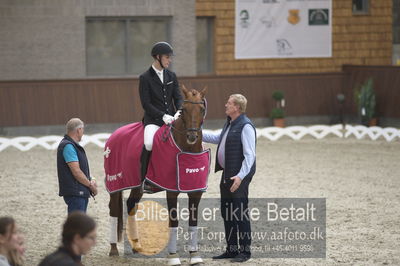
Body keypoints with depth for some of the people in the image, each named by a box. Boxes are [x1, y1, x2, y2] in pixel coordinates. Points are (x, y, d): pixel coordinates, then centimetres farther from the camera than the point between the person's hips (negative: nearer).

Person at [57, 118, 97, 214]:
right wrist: (91, 185, -8)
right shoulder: (68, 146, -15)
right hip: (74, 193, -11)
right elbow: (76, 172, -19)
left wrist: (91, 180, 2)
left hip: (82, 192, 11)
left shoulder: (74, 145, 18)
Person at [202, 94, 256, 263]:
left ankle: (245, 251, 3)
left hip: (239, 176, -10)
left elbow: (250, 155, -22)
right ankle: (231, 249, 22)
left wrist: (240, 176, -30)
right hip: (227, 174, 10)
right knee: (226, 213, 14)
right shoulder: (229, 124, 14)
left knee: (240, 214, -4)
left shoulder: (246, 127, -16)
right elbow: (217, 139, 33)